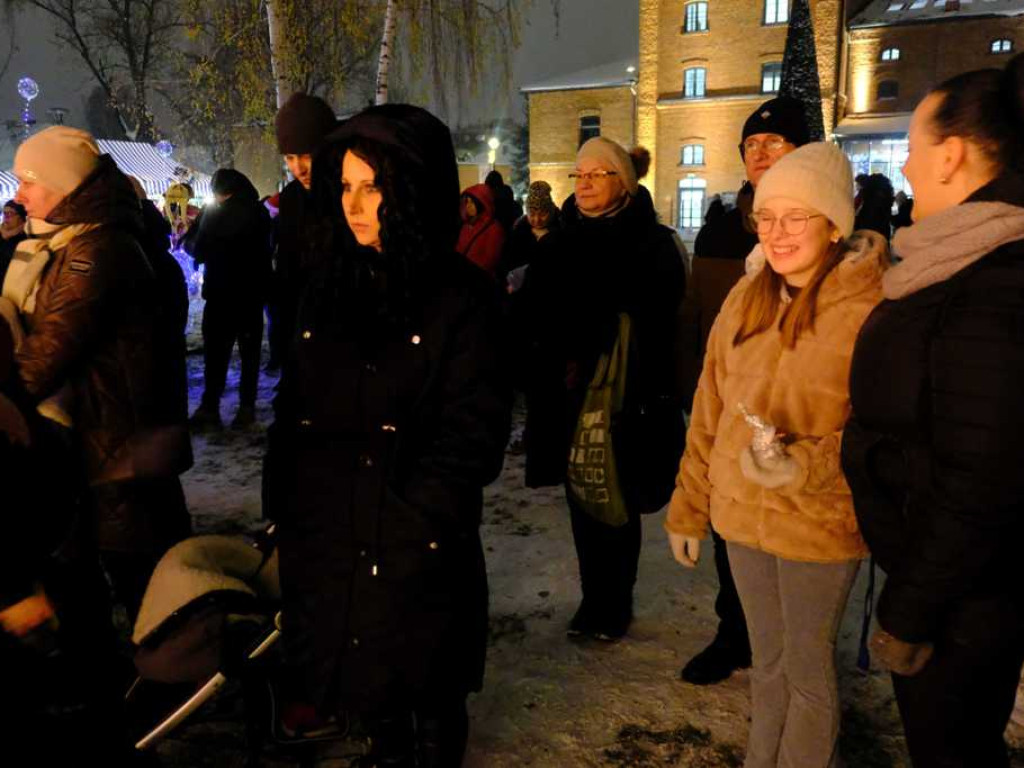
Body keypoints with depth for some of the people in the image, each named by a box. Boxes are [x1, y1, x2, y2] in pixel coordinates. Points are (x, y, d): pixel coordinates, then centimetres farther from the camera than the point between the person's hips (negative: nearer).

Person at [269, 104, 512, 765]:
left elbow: (473, 430, -14)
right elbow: (295, 411, 9)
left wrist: (415, 514, -17)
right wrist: (285, 508, 4)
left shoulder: (463, 297, -10)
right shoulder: (330, 287, 7)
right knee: (369, 689, 21)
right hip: (330, 543, 5)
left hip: (418, 554, -5)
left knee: (432, 702, 14)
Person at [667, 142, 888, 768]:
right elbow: (709, 412, 6)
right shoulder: (746, 298, 0)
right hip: (742, 512, 5)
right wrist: (688, 506, 9)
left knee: (808, 667, 12)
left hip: (821, 524, -4)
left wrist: (806, 466, -30)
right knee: (768, 661, 21)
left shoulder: (874, 310, -16)